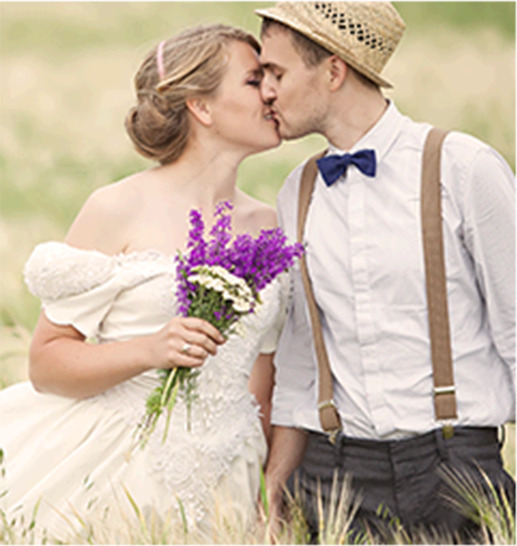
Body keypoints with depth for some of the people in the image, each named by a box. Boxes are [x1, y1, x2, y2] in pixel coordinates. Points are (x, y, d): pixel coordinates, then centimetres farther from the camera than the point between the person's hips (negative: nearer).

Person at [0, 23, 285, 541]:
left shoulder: (266, 225, 10)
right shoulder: (118, 211, -5)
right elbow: (45, 363, -6)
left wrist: (273, 496, 11)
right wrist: (150, 350, -20)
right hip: (112, 479, -4)